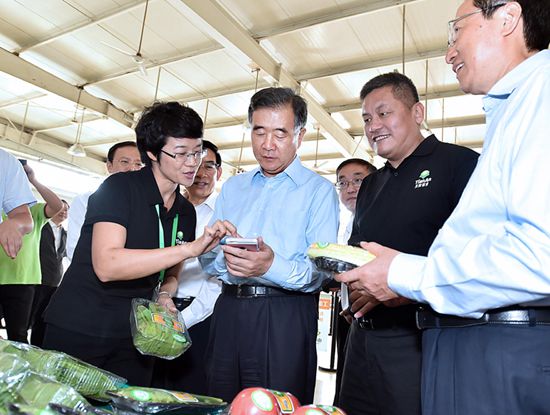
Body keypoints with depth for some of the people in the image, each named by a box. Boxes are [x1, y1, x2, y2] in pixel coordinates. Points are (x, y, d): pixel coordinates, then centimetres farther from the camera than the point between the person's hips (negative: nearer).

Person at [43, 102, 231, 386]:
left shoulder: (185, 211, 5)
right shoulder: (120, 187, -14)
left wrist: (164, 295, -8)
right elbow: (106, 265, -27)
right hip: (78, 332, -5)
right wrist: (190, 248, -31)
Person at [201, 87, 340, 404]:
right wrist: (225, 259, -12)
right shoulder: (233, 187, 15)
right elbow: (208, 258, 10)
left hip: (285, 316, -4)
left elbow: (321, 271, -10)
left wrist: (273, 267, -28)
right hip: (229, 310, 5)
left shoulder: (319, 190, 0)